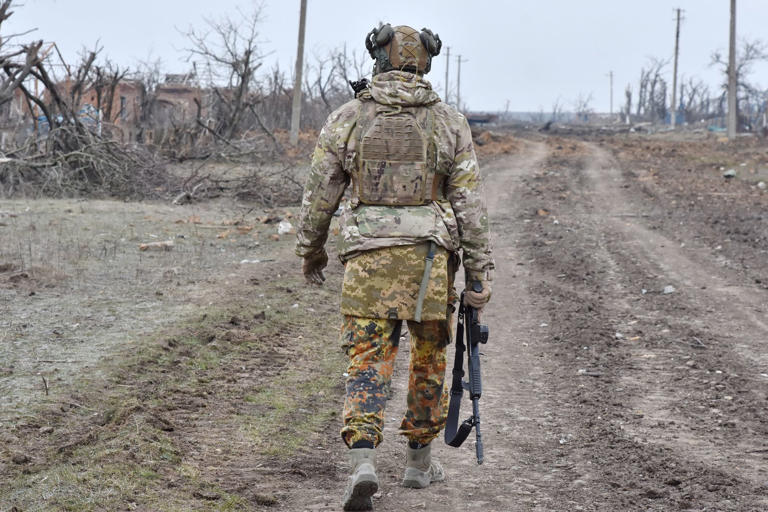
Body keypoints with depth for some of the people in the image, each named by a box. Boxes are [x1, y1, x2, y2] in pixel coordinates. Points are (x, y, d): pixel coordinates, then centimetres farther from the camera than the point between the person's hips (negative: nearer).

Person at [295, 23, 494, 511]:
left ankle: (363, 463, -16)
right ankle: (420, 459, 27)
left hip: (368, 254, 0)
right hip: (430, 255, 1)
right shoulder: (450, 122, 1)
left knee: (368, 361, 1)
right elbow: (471, 203, -2)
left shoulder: (346, 119, 1)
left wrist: (311, 250, 19)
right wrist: (481, 272, 0)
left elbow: (320, 194, 5)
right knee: (429, 356, 17)